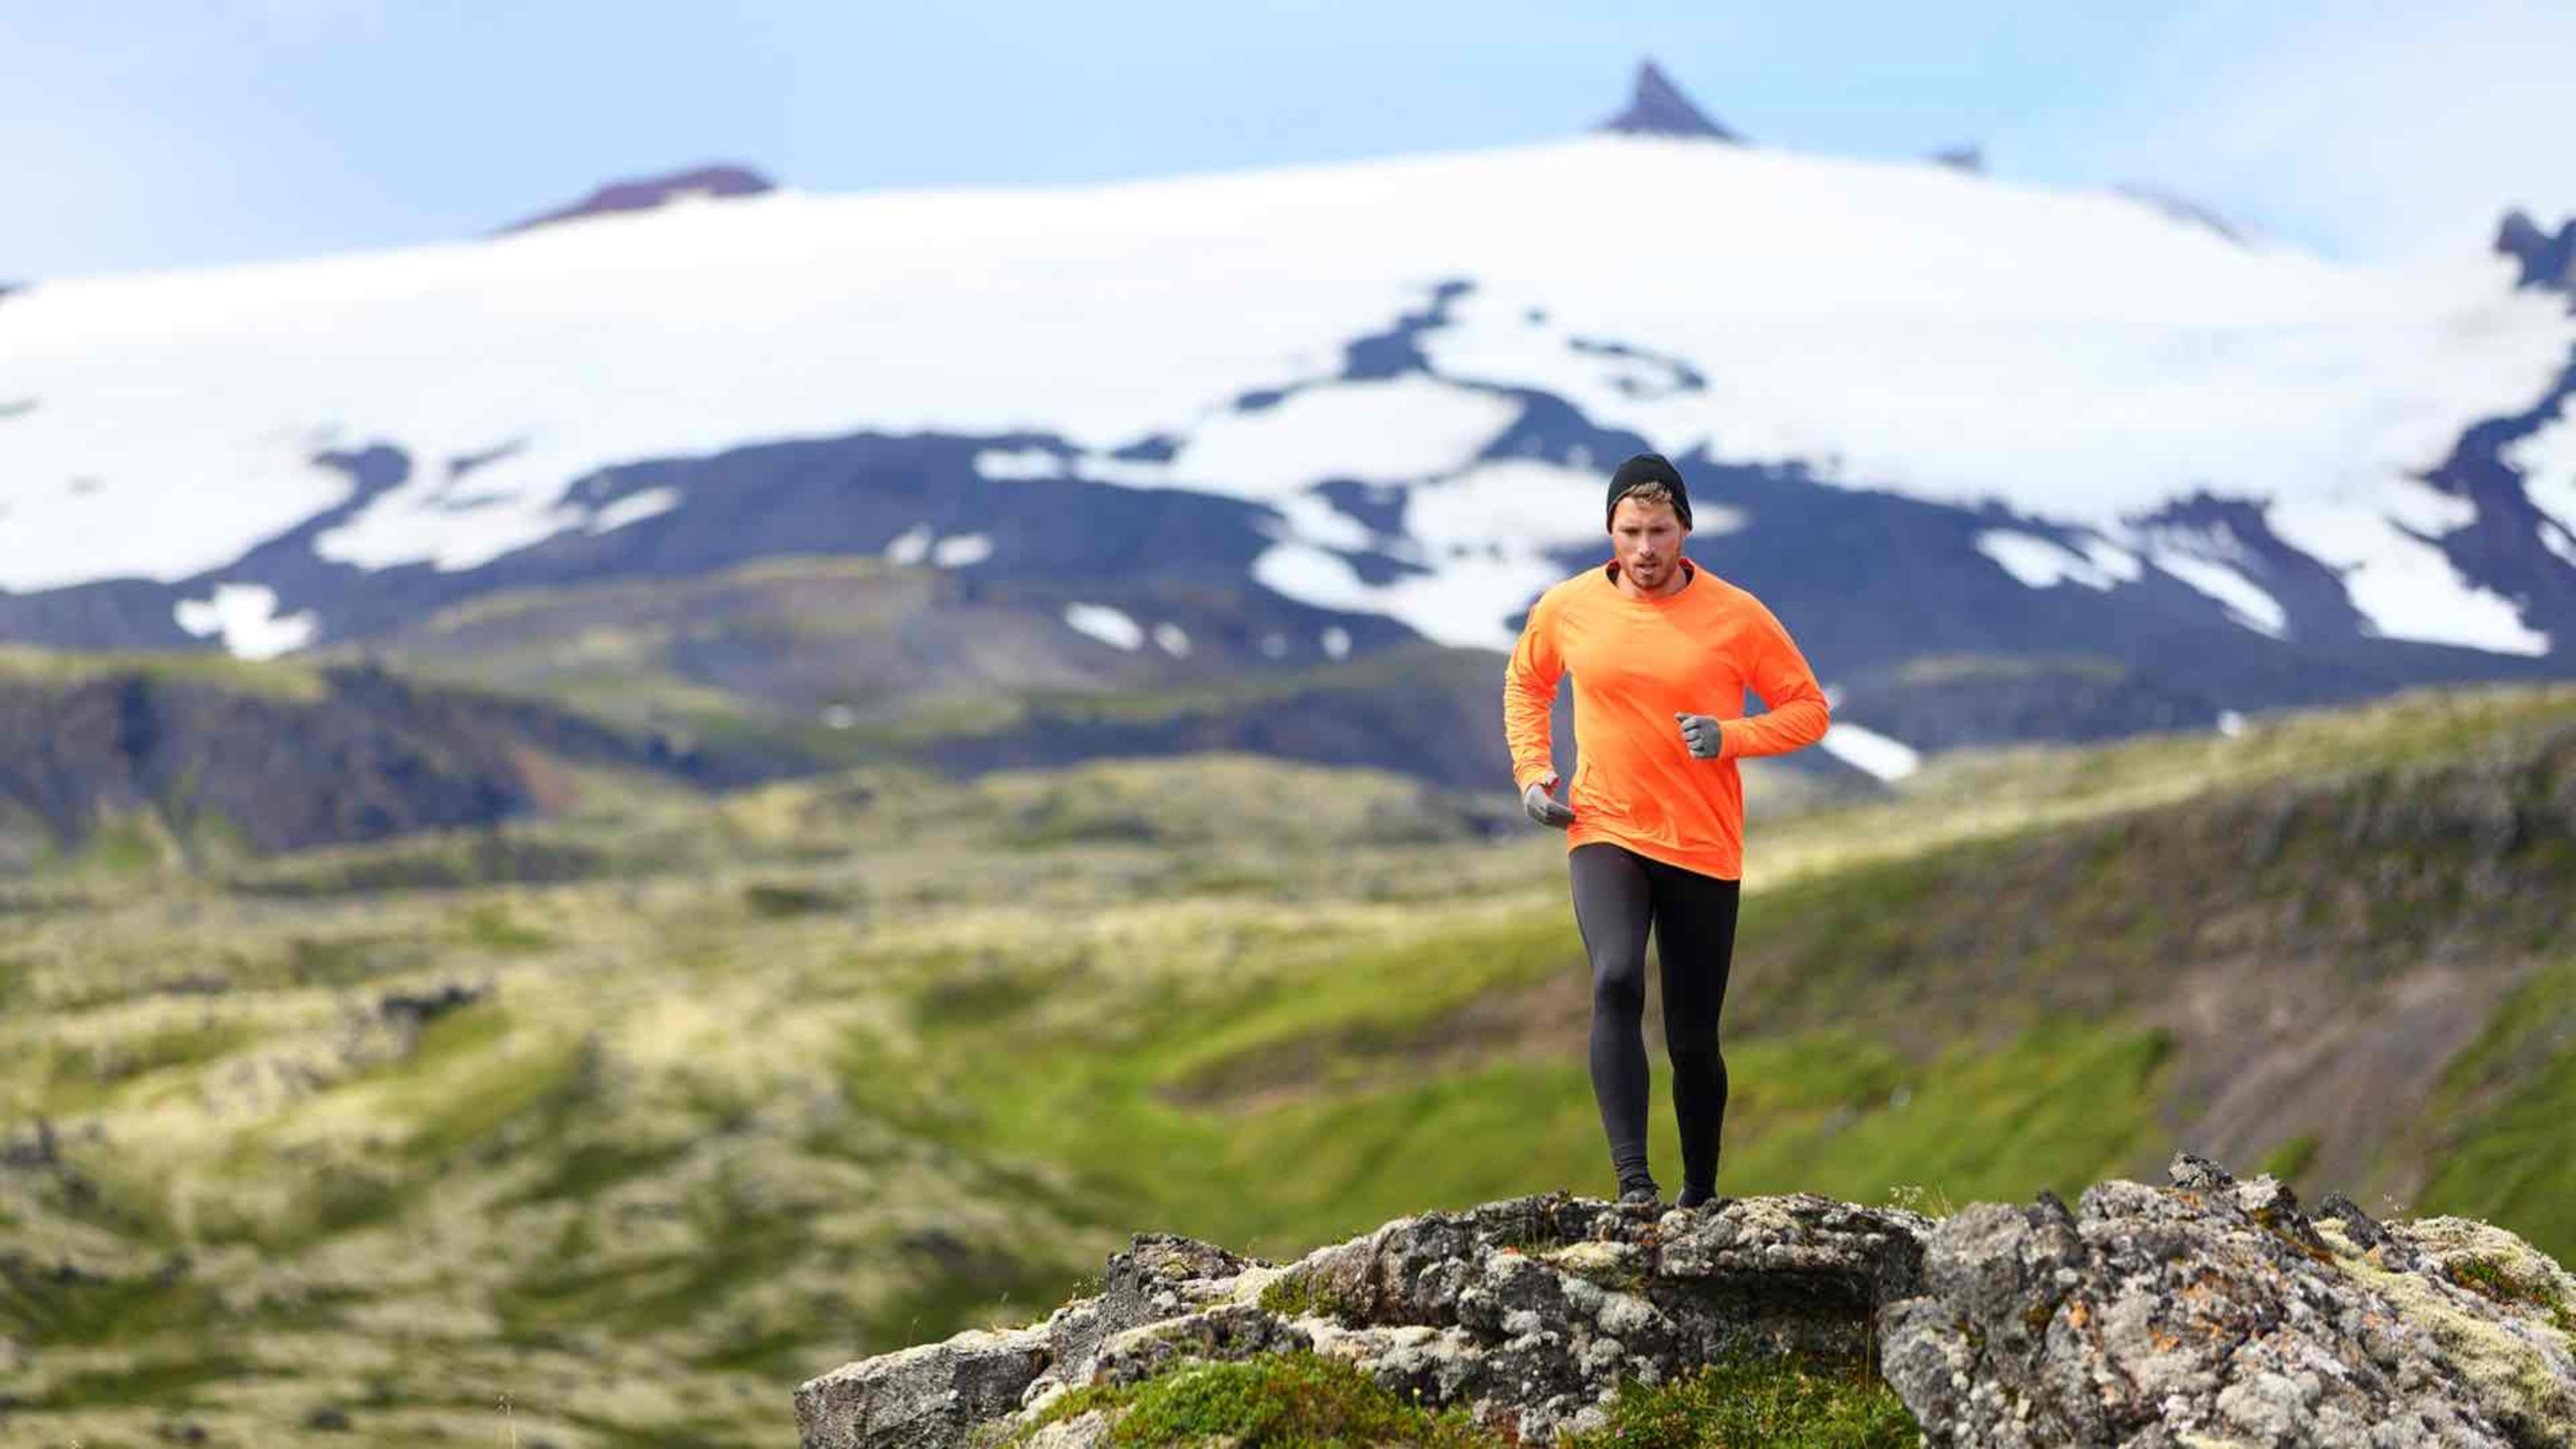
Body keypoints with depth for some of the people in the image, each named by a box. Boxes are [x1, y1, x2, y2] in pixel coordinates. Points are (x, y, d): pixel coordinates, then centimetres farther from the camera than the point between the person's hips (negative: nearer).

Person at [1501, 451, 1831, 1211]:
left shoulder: (1736, 615, -5)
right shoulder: (1565, 608, 0)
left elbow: (1809, 709, 2)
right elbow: (1525, 683, 21)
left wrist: (1729, 737, -15)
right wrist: (1532, 772, 6)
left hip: (1704, 849, 0)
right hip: (1604, 835, 0)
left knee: (1693, 1039, 5)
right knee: (1616, 982, -27)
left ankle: (1701, 1195, 26)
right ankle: (1632, 1179, -29)